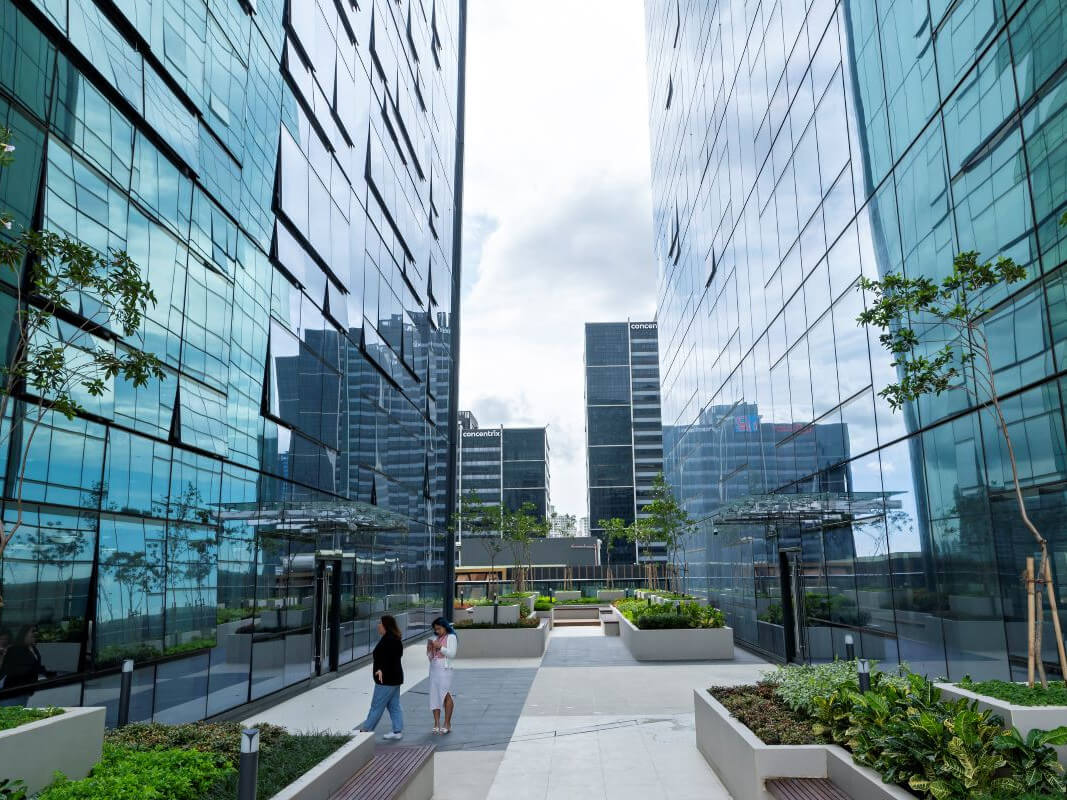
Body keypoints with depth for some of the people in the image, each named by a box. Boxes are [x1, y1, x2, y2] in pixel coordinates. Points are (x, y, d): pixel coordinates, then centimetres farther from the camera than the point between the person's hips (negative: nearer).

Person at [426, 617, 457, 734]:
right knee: (434, 696, 3)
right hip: (433, 669, 6)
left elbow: (452, 654, -11)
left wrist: (440, 647, -18)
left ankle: (447, 723, 1)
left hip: (445, 669, -6)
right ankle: (436, 723, 6)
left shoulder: (451, 637, -1)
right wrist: (429, 649, -1)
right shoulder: (435, 638, 16)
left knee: (446, 695, -5)